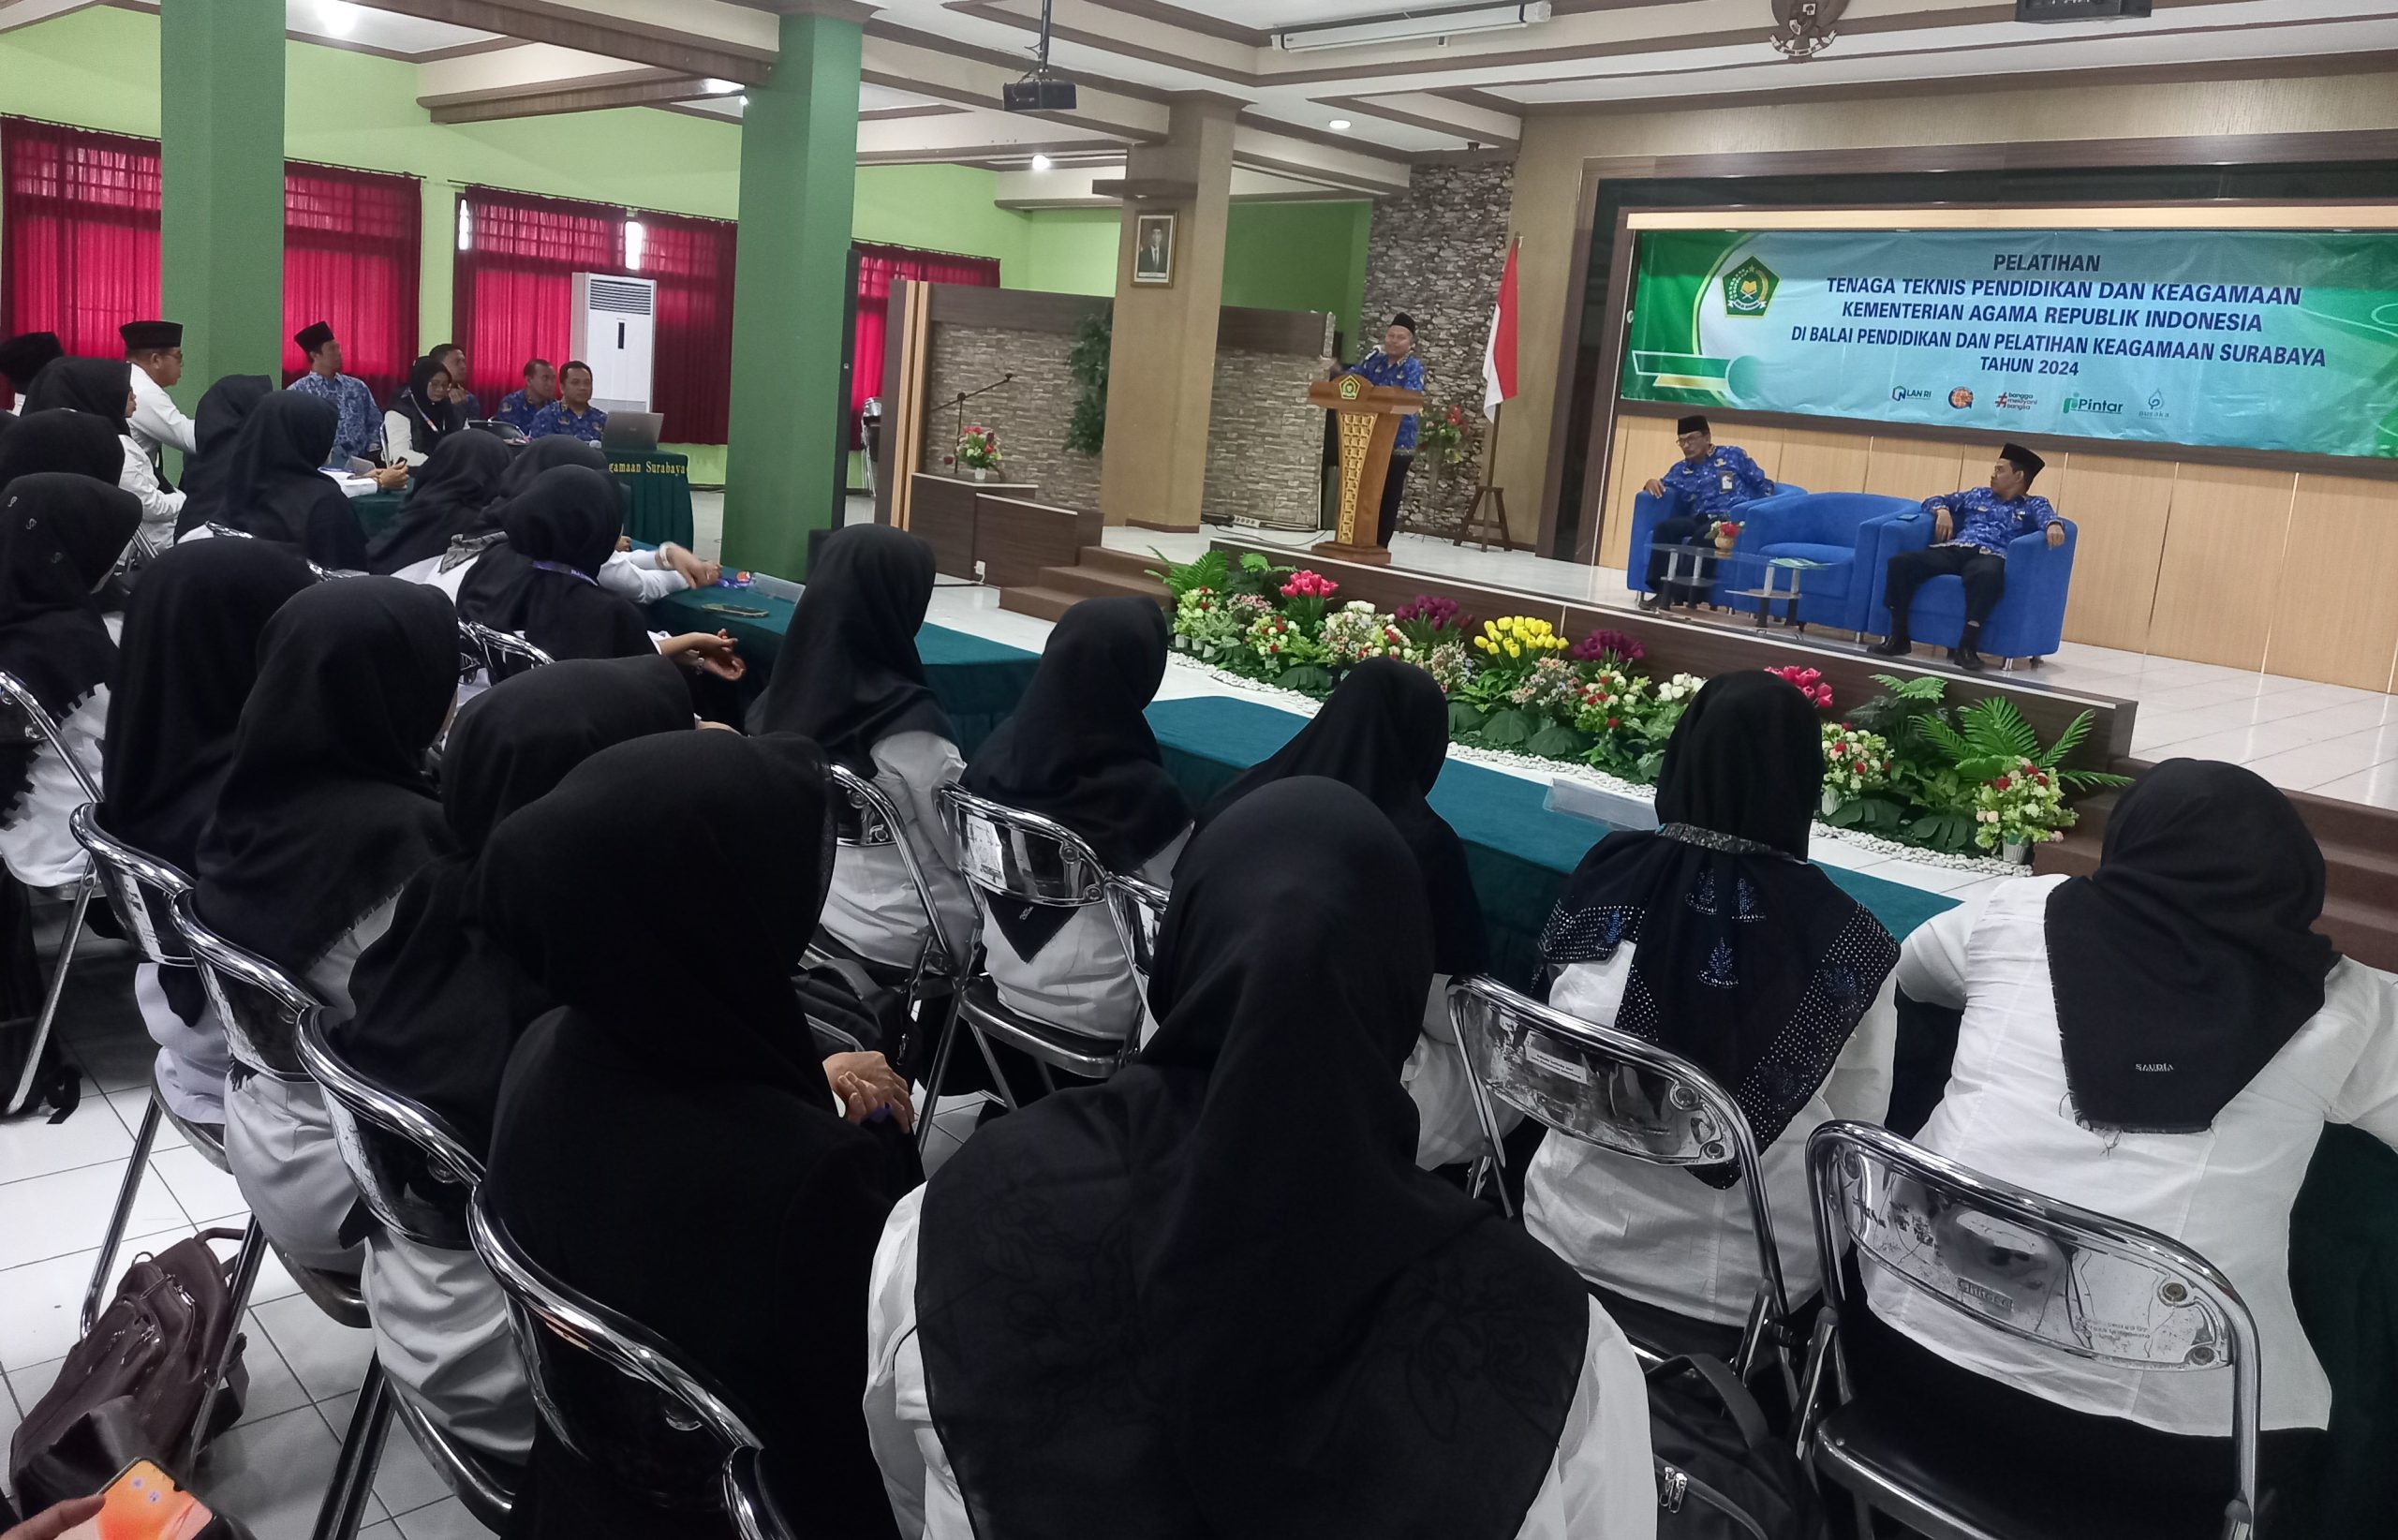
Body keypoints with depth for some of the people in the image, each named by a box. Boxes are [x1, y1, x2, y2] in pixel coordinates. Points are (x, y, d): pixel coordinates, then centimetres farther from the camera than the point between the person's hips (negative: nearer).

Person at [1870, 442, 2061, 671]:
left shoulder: (2033, 505, 20)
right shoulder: (1977, 495, 31)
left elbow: (2046, 516, -3)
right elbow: (1933, 500, 34)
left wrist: (2054, 525, -28)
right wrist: (1942, 511, 9)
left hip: (1990, 556, -4)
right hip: (1954, 550, 4)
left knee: (1987, 574, -43)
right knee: (1901, 561, -23)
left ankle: (1967, 645, -42)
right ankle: (1898, 636, -22)